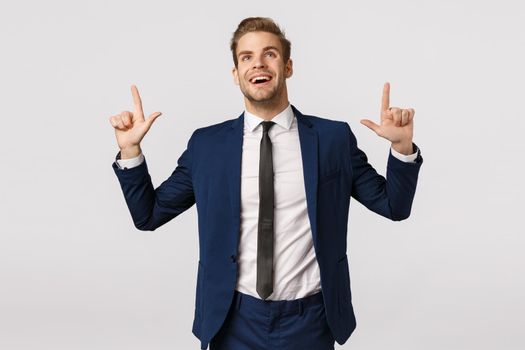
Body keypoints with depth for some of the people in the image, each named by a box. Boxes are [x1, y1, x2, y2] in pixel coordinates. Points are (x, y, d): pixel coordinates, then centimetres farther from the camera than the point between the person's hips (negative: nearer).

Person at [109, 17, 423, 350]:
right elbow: (149, 215, 5)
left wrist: (402, 145, -13)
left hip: (310, 321, 0)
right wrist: (130, 149, -8)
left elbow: (394, 206, 4)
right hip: (236, 322, 1)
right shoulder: (207, 144, 0)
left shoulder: (334, 138, -2)